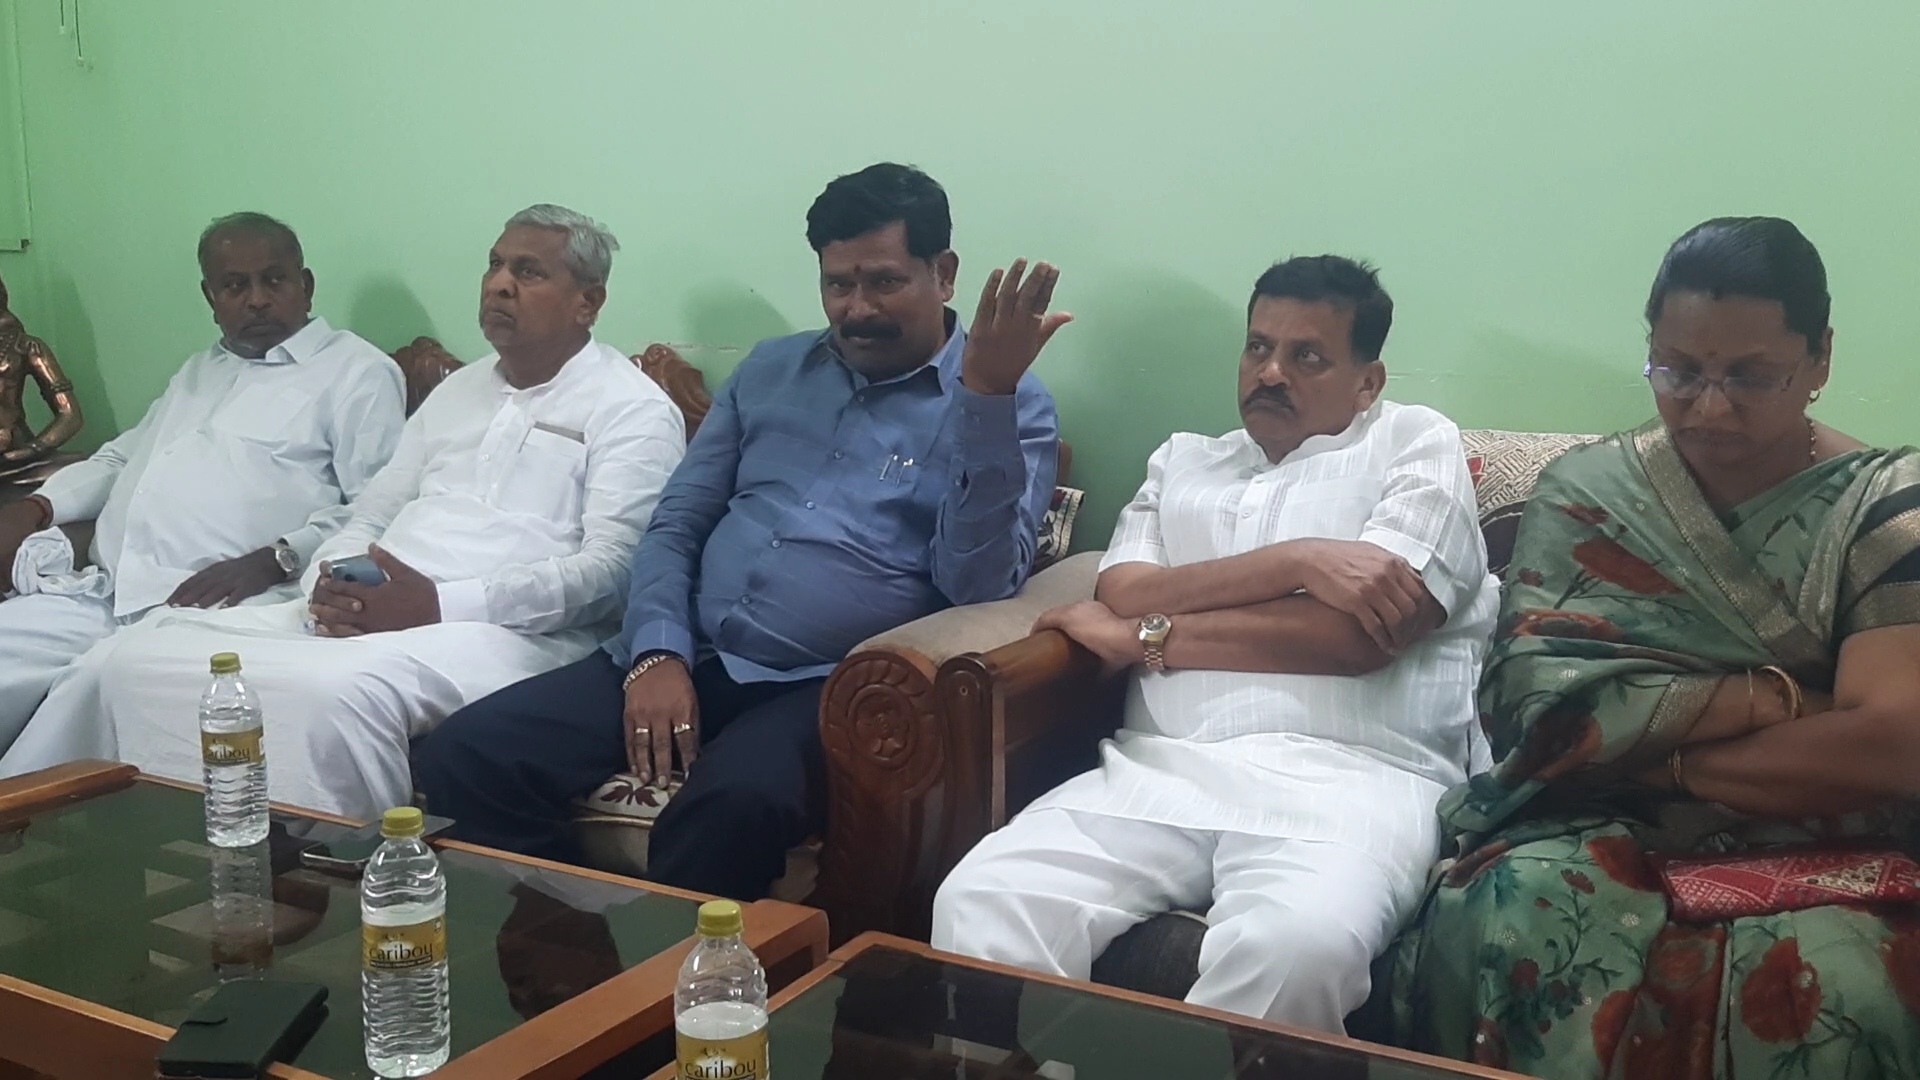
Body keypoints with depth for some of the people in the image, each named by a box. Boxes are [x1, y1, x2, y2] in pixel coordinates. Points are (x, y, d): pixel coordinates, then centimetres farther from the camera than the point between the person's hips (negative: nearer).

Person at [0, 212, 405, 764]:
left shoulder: (357, 372, 4)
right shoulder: (198, 371, 29)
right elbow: (121, 457, 37)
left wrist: (273, 560, -20)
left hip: (212, 609, -7)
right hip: (99, 595, 8)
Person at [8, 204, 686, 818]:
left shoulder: (631, 409, 1)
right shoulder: (457, 392, 25)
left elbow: (610, 567, -12)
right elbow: (369, 516, 26)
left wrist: (440, 604, -20)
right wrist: (335, 583, 0)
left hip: (504, 631, -7)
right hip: (363, 616, 8)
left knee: (332, 692, -37)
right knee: (144, 659, -9)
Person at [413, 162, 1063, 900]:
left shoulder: (1008, 407, 3)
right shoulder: (771, 368, 17)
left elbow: (978, 585, -12)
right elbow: (677, 521, 15)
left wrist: (988, 396, -21)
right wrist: (657, 655, -4)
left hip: (823, 689, -5)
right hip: (686, 658, 5)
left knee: (735, 804, -38)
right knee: (464, 758, -15)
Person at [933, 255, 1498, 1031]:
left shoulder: (1417, 443, 12)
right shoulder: (1183, 460, 25)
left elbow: (1358, 635, -4)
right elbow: (1123, 593, 5)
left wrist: (1147, 636, 2)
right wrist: (1295, 561, -7)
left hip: (1345, 774, -3)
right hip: (1160, 769, 4)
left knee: (1295, 945, -37)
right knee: (979, 903, -24)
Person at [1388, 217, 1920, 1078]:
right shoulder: (1587, 491, 6)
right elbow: (1539, 703, -8)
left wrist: (1654, 753, -10)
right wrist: (1770, 696, -12)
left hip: (1818, 848, 0)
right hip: (1605, 835, 1)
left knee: (1836, 981, -35)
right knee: (1514, 923, -33)